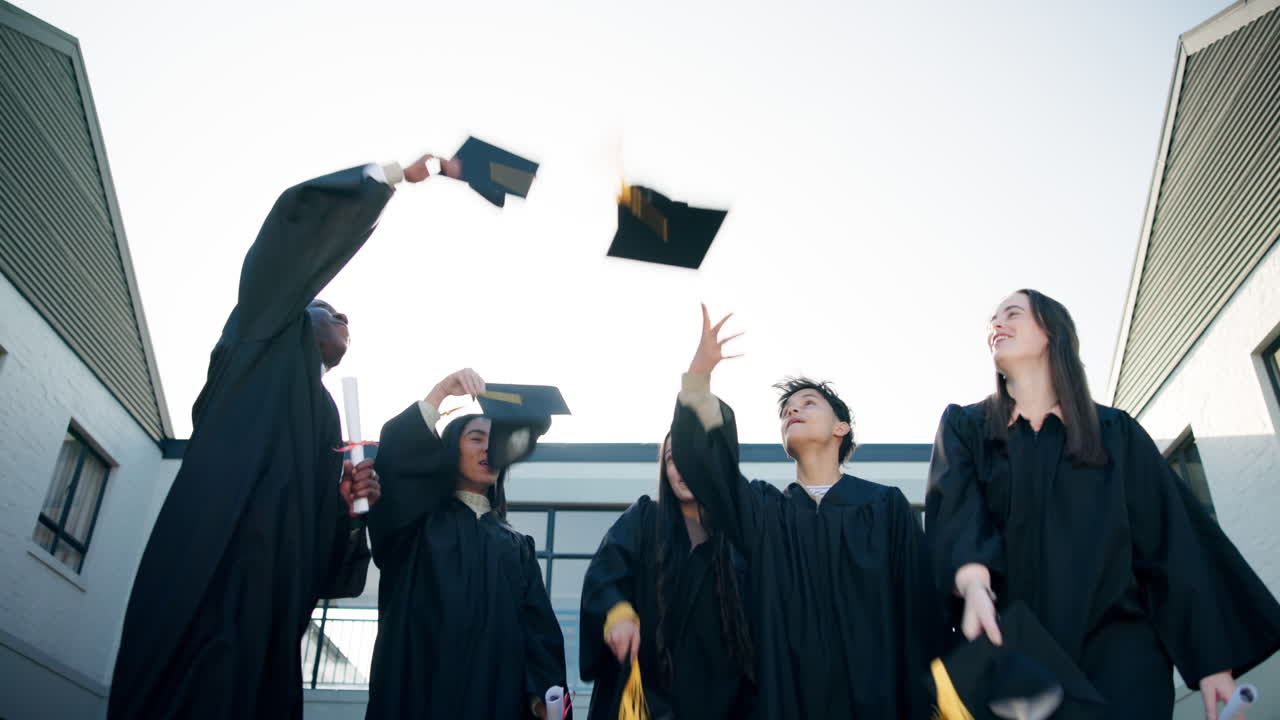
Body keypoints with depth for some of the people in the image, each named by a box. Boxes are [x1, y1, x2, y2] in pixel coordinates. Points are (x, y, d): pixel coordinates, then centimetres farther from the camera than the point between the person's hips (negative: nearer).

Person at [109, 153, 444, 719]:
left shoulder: (323, 411, 34)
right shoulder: (269, 341, 18)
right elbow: (299, 214, 8)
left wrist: (350, 501, 7)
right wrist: (392, 173, 16)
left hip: (273, 586, 7)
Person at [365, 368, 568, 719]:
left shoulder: (517, 545, 18)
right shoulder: (418, 519, 9)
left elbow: (538, 626, 6)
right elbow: (394, 454, -11)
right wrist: (441, 391, -14)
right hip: (421, 689, -3)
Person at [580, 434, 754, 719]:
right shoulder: (642, 519, 5)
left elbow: (749, 621, 7)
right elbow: (602, 575, -9)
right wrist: (617, 613, -30)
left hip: (716, 696, 1)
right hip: (645, 693, -1)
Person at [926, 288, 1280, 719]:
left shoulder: (1115, 432, 11)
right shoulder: (963, 426, 9)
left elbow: (1175, 544, 6)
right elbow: (955, 508, -10)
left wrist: (1213, 660, -1)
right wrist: (973, 582, -31)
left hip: (1116, 649, 0)